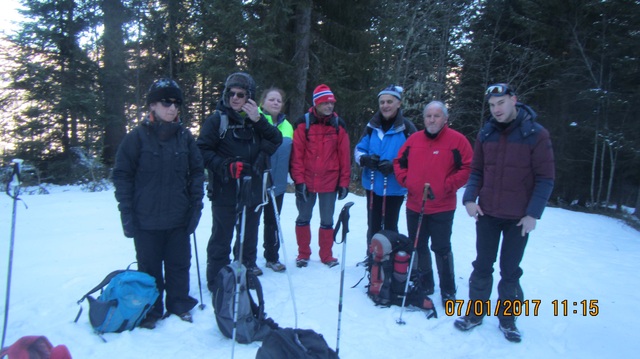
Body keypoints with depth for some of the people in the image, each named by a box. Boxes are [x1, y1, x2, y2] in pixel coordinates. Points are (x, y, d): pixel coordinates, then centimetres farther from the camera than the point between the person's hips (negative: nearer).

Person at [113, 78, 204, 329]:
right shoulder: (137, 136, -5)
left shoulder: (184, 136, 3)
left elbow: (197, 171, 7)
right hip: (146, 220, -2)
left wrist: (196, 204, -1)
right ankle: (150, 311, 29)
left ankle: (179, 305, 31)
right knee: (149, 268, 12)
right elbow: (122, 175, -4)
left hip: (179, 217, 2)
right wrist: (127, 212, -8)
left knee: (179, 265, 13)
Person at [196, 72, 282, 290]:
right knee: (222, 236, 3)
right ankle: (216, 279, 16)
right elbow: (202, 151, -9)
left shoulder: (255, 121, 7)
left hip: (253, 190, 5)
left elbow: (276, 140, -3)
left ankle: (247, 266, 40)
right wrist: (225, 166, -23)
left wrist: (258, 120, -16)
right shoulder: (217, 120, -6)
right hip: (225, 192, -5)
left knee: (249, 233, 20)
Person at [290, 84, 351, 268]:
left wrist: (344, 182, 0)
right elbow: (297, 154, -6)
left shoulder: (338, 125, 2)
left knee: (327, 220, 11)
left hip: (330, 182, 1)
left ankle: (326, 255, 25)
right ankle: (303, 254, 26)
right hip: (307, 181, -1)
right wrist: (299, 180, -10)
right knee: (303, 218, 10)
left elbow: (344, 155, 2)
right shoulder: (303, 123, -4)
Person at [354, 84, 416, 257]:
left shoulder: (407, 128, -10)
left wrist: (394, 165, -25)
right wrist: (365, 159, -15)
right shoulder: (372, 125, 3)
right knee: (373, 225, 16)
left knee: (390, 226, 9)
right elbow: (359, 149, 8)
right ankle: (371, 257, 32)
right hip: (372, 185, 4)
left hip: (394, 187, -4)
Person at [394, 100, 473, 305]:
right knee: (418, 247, 15)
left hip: (442, 208, -5)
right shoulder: (414, 139, 7)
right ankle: (424, 285, 32)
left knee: (441, 249, 4)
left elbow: (468, 168, -10)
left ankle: (448, 291, 20)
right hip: (414, 206, 5)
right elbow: (399, 162, 15)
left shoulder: (457, 140, -6)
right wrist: (405, 181, 0)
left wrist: (446, 186, -14)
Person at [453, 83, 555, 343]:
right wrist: (470, 198, -7)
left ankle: (507, 318, 26)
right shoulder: (486, 134, 4)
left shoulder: (536, 134, -8)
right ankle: (476, 312, 26)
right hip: (486, 214, 3)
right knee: (482, 266, 12)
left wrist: (533, 213, -13)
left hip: (519, 218, -3)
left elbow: (545, 178, -8)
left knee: (510, 270, 9)